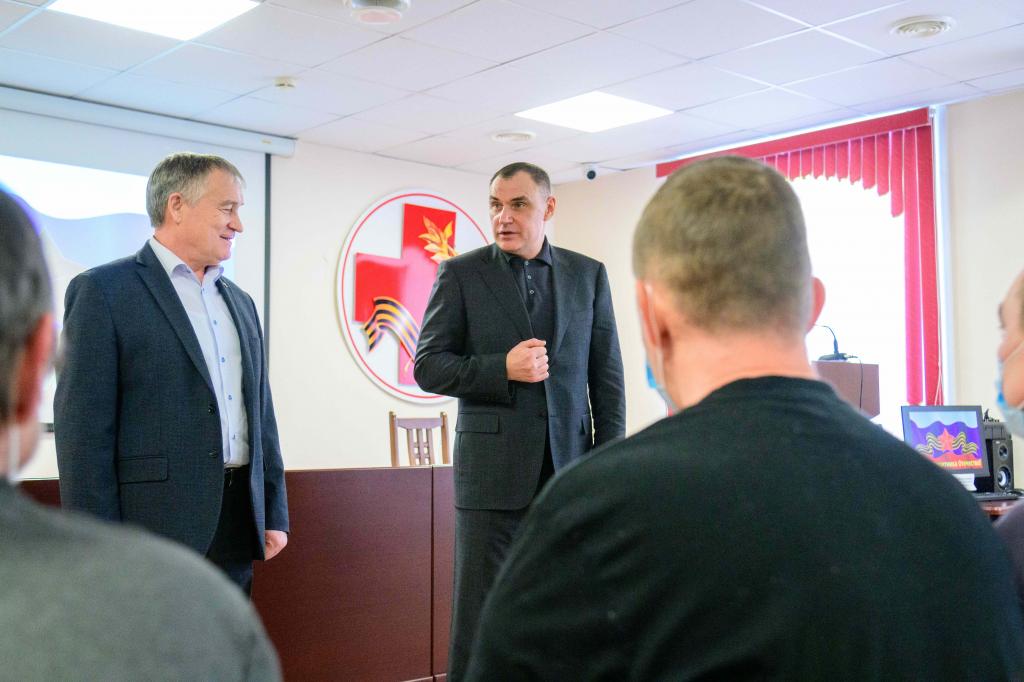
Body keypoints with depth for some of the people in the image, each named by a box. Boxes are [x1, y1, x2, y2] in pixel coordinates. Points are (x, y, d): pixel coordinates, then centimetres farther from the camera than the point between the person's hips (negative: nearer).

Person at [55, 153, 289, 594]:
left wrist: (275, 512, 13)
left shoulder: (239, 302, 16)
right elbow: (83, 429, -10)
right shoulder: (103, 291, -5)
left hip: (238, 527, 6)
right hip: (157, 528, -6)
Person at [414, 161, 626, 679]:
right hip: (493, 470, -2)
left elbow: (607, 375, 8)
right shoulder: (461, 274, 2)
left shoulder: (589, 275, 8)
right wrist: (502, 369, -16)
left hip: (571, 468, 2)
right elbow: (428, 366, -1)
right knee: (479, 615, 3)